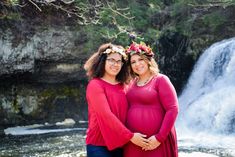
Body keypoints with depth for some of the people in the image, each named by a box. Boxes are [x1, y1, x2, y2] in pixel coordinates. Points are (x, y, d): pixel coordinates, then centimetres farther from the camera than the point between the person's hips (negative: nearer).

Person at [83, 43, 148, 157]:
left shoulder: (121, 86, 10)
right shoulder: (95, 85, -9)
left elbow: (125, 114, 13)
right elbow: (106, 115, -18)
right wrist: (130, 136, -19)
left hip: (120, 145, 6)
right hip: (99, 146, -6)